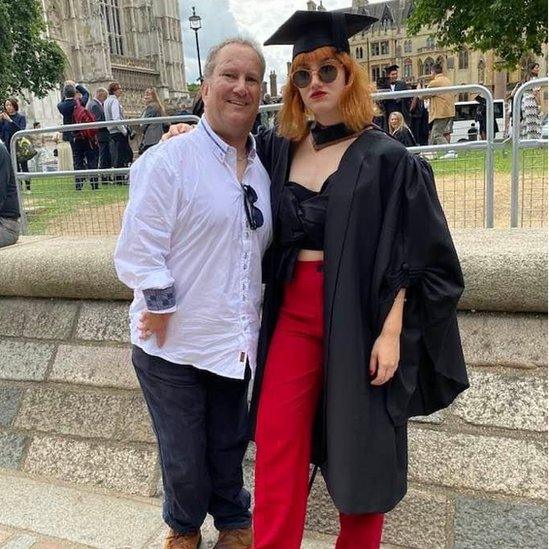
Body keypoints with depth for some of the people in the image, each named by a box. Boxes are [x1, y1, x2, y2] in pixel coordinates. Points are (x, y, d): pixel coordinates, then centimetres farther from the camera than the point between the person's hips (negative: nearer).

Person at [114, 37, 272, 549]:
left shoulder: (262, 167, 6)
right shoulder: (168, 160, -14)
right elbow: (138, 253, -16)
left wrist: (247, 315, 11)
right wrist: (163, 312, -14)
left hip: (235, 342, 5)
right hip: (174, 344, -4)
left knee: (229, 447, 20)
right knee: (184, 459, 14)